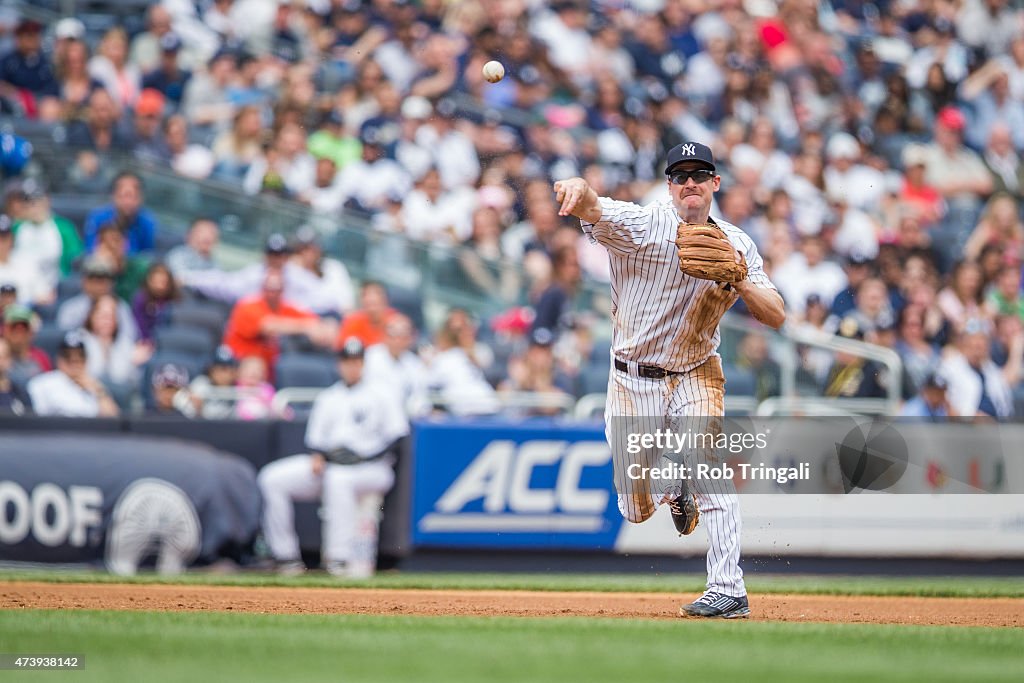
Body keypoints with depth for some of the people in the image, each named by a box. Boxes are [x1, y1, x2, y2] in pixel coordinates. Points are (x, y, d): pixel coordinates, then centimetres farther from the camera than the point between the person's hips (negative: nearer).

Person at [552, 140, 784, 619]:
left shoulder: (736, 245, -2)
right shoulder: (640, 225, -13)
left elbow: (776, 317, -7)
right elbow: (593, 210, -34)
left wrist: (738, 280, -25)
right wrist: (578, 191, -58)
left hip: (696, 376, 0)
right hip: (633, 379, 0)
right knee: (637, 509, 4)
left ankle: (728, 589, -25)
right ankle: (676, 489, 42)